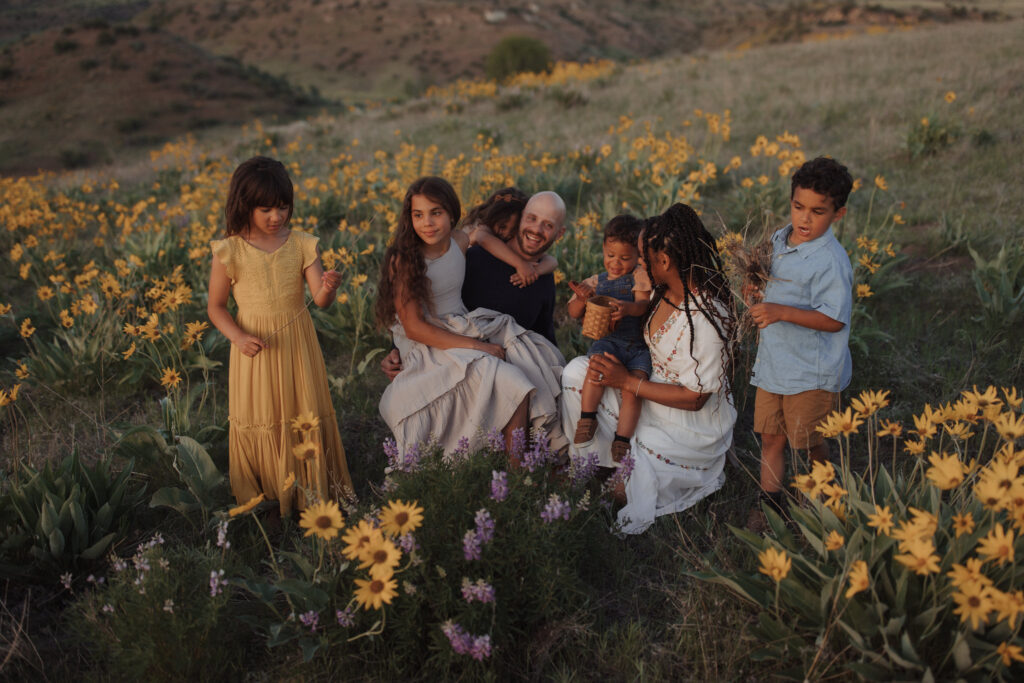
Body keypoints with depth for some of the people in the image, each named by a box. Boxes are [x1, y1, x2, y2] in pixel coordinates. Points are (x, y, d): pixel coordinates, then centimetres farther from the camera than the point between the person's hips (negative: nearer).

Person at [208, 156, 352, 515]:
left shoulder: (302, 244, -4)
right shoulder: (229, 252, -9)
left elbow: (320, 300, -10)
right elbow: (215, 306, -1)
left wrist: (328, 289, -34)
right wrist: (239, 337, -18)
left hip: (297, 344, 2)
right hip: (255, 347, -2)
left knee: (306, 415, 12)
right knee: (259, 421, 8)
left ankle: (312, 488, 31)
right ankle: (260, 496, 27)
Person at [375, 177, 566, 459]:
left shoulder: (461, 242, 0)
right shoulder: (403, 260, -16)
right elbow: (414, 328, -18)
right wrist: (479, 347, -21)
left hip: (466, 328, 7)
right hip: (430, 345, -7)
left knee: (537, 362, -11)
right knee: (510, 385, -26)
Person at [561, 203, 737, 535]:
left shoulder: (706, 319, -31)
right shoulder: (666, 292, -6)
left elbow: (694, 398, -25)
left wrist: (627, 381, -24)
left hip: (690, 424, -8)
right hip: (652, 390, 8)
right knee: (577, 372, -6)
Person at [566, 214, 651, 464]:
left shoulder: (639, 279, 7)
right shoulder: (595, 281, 13)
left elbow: (643, 305, -9)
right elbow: (574, 313, 11)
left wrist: (626, 308, -32)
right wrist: (582, 299, -13)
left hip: (638, 345, -1)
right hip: (606, 340, 1)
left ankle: (621, 442, -15)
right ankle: (587, 419, -22)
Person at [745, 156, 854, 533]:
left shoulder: (830, 261, -21)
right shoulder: (778, 241, 4)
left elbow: (833, 319, -24)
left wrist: (781, 312, -30)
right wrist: (755, 296, -2)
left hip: (812, 373, -7)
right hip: (772, 362, 7)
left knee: (811, 445, 11)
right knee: (770, 437, 15)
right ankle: (769, 502, 28)